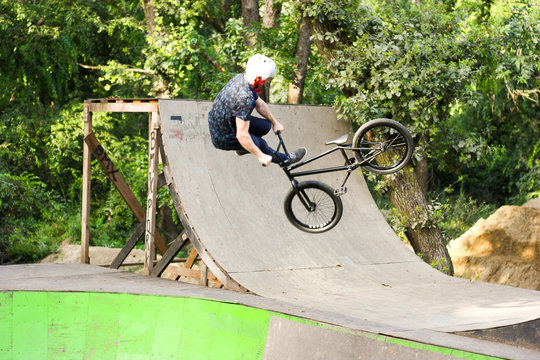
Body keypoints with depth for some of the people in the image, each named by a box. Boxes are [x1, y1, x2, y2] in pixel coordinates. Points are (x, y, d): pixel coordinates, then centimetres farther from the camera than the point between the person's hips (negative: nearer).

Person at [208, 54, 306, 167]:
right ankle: (285, 159, 24)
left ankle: (242, 148, 34)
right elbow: (242, 136, -33)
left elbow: (260, 104, 11)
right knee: (261, 144, -2)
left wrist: (275, 122, 18)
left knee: (265, 126, 10)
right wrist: (260, 156, -22)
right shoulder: (245, 98, -37)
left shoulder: (240, 77, -8)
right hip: (223, 138, -8)